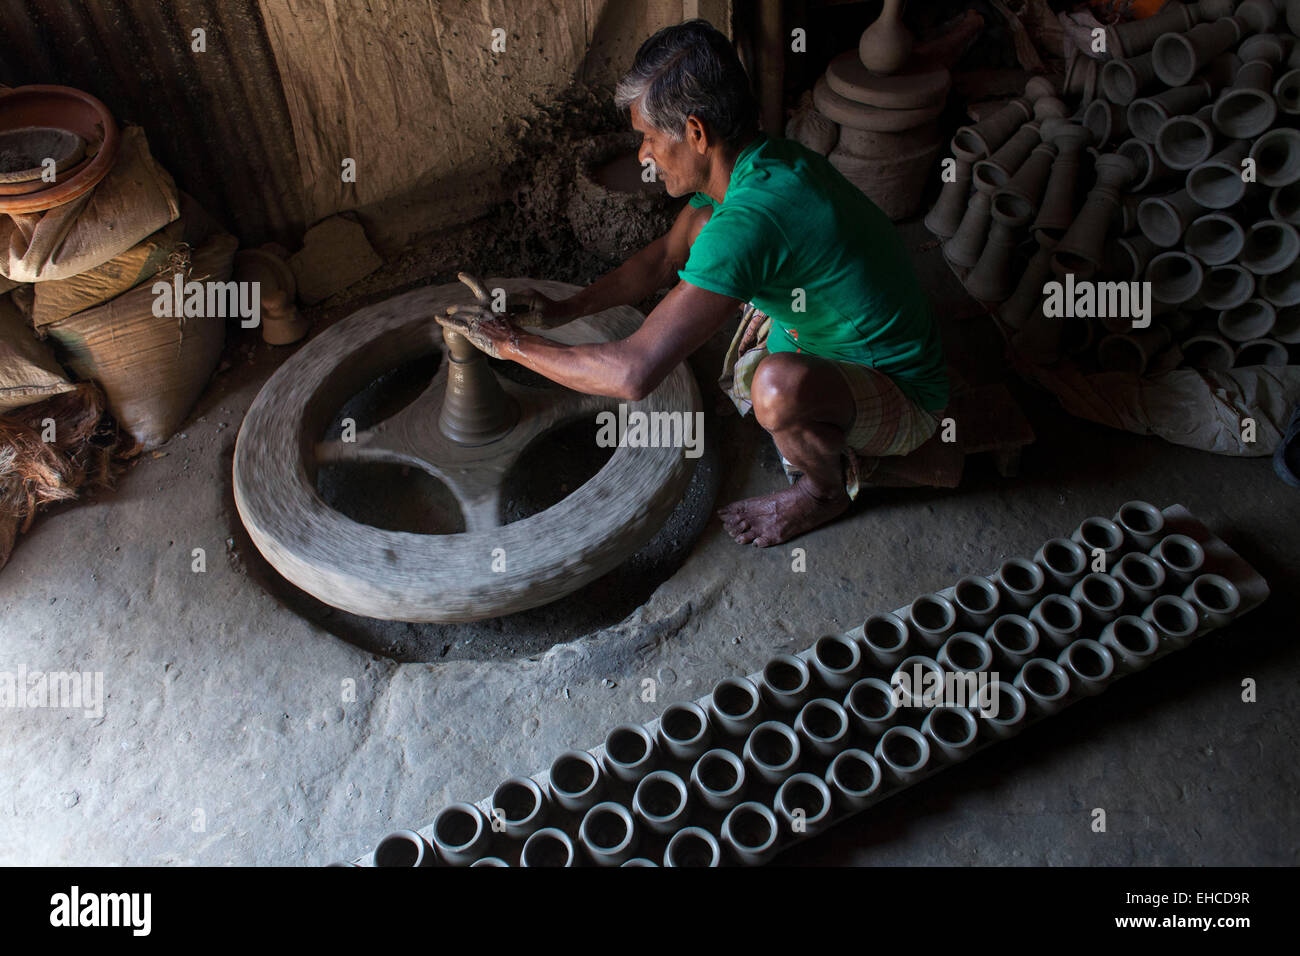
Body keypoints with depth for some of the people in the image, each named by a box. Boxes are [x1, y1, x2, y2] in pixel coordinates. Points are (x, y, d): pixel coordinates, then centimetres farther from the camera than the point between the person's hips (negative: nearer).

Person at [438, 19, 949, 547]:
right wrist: (562, 311, 3)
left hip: (904, 401, -8)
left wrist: (512, 343, -22)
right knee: (701, 226, 8)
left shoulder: (751, 218, -36)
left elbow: (632, 372, -37)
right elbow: (666, 258, 10)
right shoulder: (766, 159, -7)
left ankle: (826, 488, -6)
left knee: (779, 386, -42)